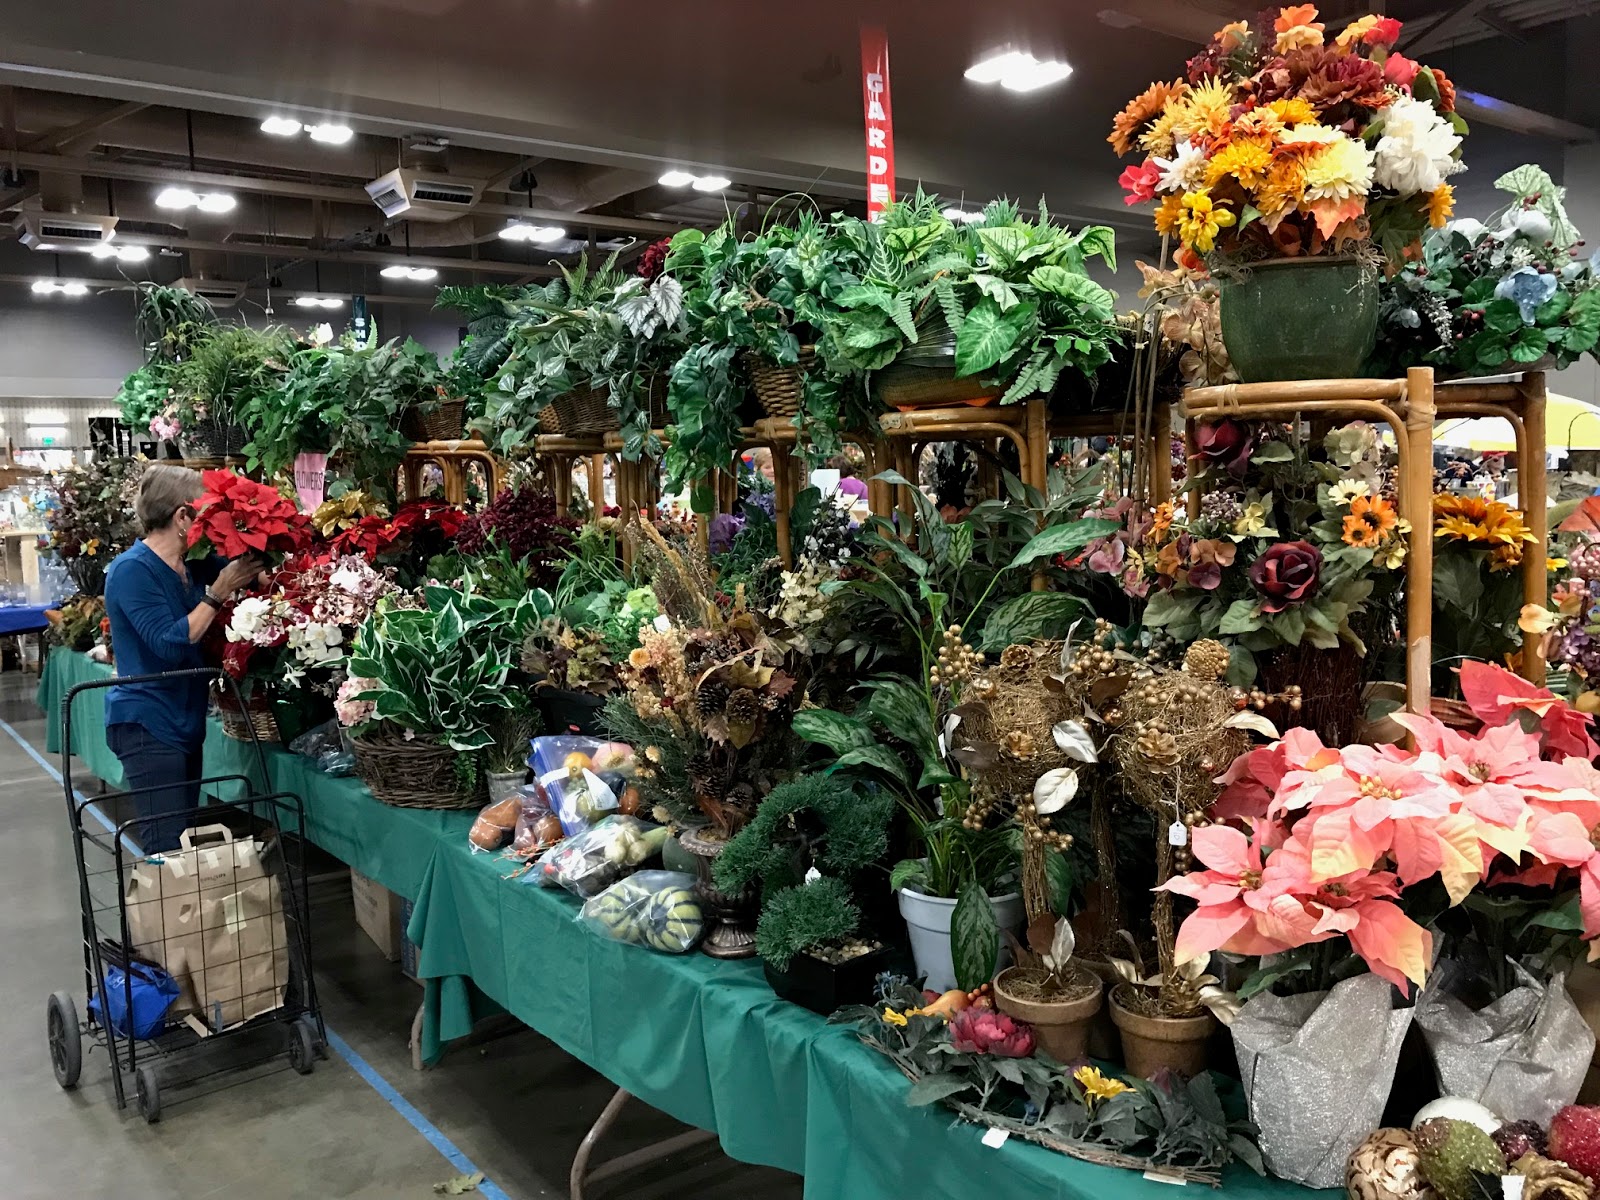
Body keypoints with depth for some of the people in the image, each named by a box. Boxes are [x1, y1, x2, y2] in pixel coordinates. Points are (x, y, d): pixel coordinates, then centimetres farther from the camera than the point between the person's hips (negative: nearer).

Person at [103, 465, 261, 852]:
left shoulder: (192, 564, 8)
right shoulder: (133, 569, -16)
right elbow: (171, 645, -23)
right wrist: (219, 593, -20)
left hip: (183, 721, 9)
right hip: (146, 725, -9)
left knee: (184, 841, 14)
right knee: (167, 849, -9)